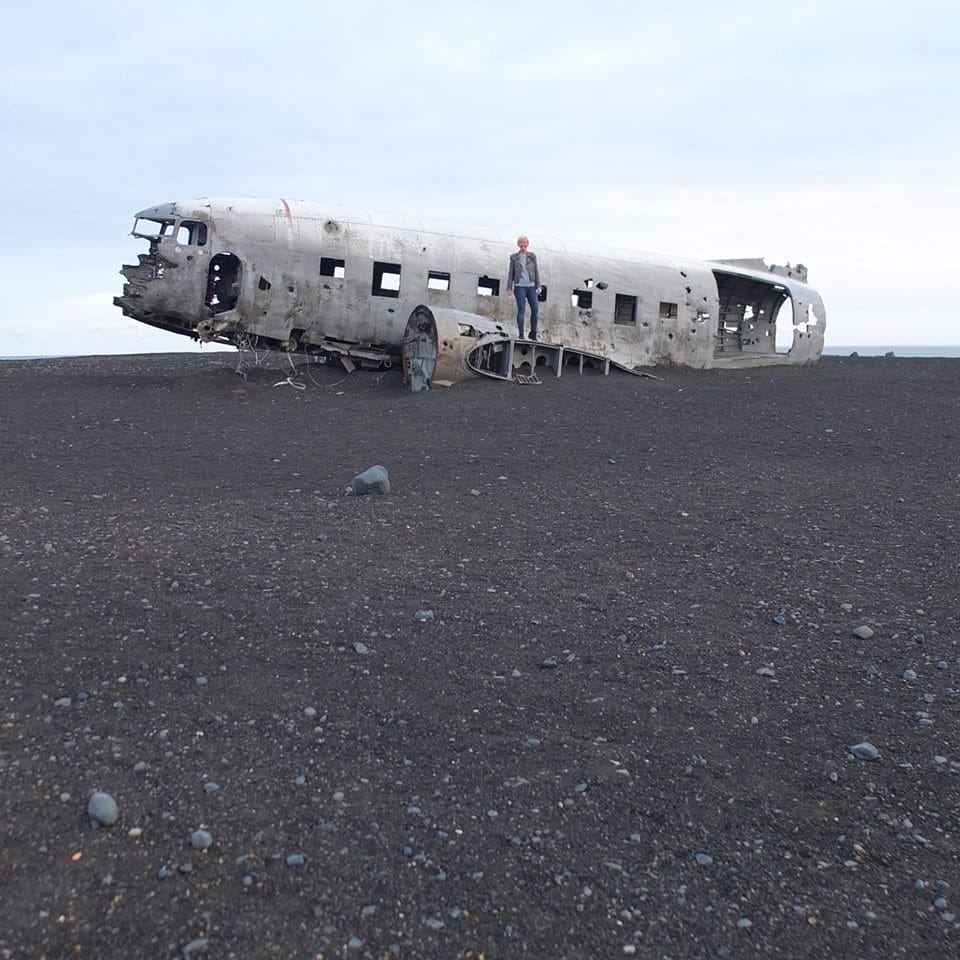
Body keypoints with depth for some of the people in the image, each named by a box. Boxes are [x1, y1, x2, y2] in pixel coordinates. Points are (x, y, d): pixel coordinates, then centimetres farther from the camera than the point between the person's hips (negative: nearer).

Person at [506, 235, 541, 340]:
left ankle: (533, 334, 9)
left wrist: (538, 287, 2)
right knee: (521, 310, -9)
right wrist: (509, 288, -3)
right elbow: (510, 273, 4)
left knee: (535, 309, -4)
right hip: (519, 287, -2)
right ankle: (521, 335, -5)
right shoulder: (513, 257, 4)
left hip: (531, 287, 2)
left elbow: (536, 271, 8)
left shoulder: (532, 256, 9)